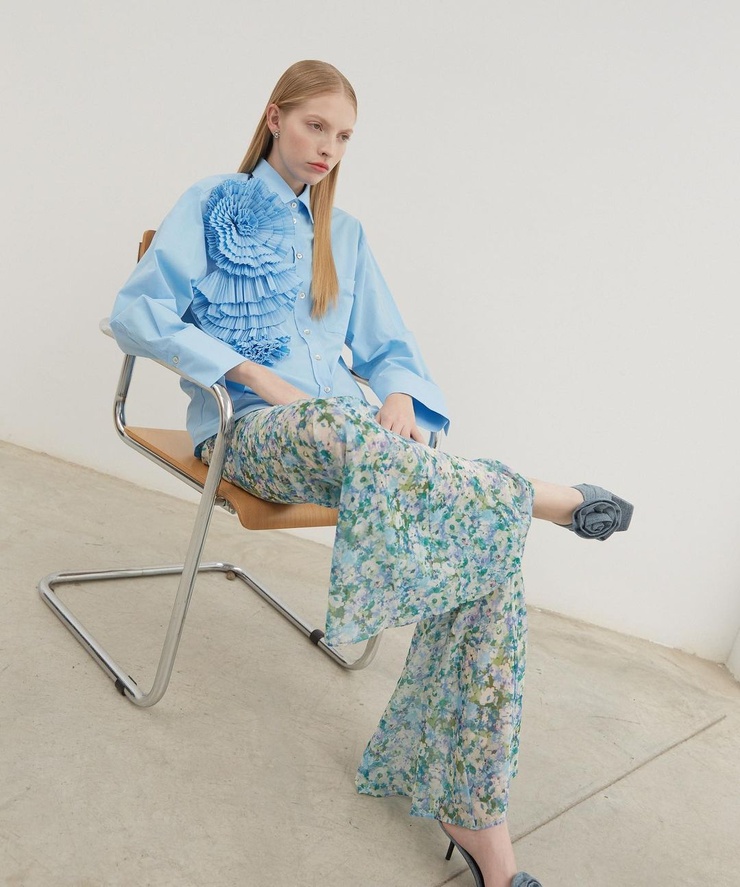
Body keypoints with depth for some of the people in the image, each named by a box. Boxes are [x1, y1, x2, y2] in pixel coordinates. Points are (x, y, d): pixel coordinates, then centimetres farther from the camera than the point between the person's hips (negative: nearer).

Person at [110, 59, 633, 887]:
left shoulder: (344, 235, 23)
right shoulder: (212, 206, 10)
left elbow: (387, 348, 19)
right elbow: (137, 314, -2)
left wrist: (400, 398, -6)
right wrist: (256, 375, -14)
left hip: (348, 425, 4)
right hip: (247, 426, -3)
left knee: (488, 533, -25)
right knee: (341, 426, -43)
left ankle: (472, 811, -20)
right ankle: (533, 495, -21)